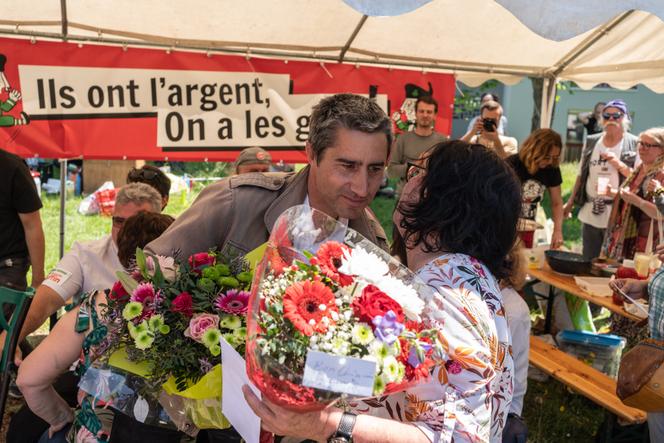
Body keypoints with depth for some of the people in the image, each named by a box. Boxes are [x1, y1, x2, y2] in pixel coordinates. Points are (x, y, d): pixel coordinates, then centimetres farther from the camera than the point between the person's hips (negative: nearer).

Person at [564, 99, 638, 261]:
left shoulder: (635, 144, -5)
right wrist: (570, 202, 14)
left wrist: (620, 165, -19)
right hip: (590, 213, 4)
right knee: (588, 261, 14)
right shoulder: (591, 142, 8)